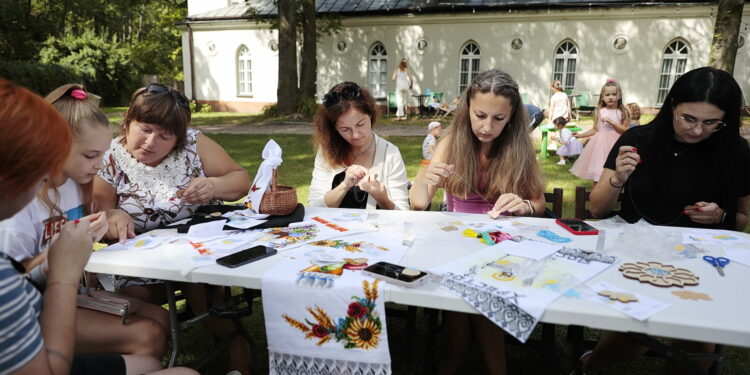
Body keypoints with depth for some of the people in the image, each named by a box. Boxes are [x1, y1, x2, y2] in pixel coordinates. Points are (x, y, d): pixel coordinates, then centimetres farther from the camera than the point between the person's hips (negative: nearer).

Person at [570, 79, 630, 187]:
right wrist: (581, 135, 4)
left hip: (614, 144, -1)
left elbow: (626, 130, -6)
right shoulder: (599, 112, 4)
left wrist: (612, 122, -15)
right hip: (600, 144, 1)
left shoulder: (622, 112, 0)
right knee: (596, 174, 3)